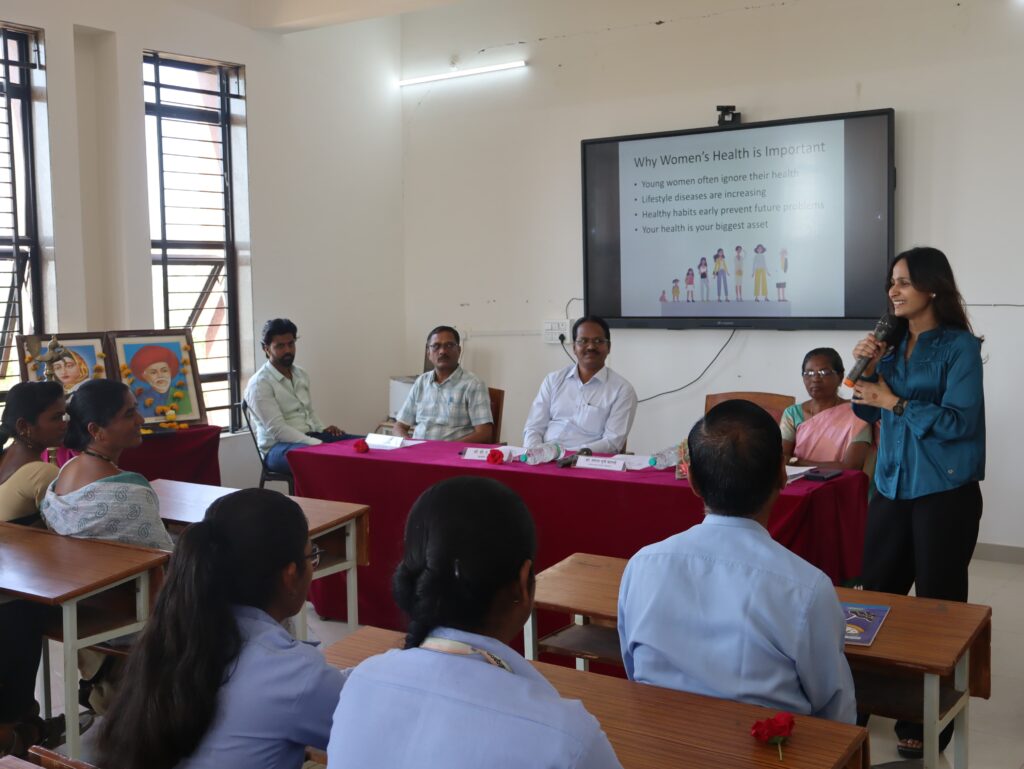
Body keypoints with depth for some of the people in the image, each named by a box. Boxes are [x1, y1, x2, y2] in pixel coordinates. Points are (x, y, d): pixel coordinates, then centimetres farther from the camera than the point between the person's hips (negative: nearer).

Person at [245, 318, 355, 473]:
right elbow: (278, 430, -20)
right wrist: (319, 444, -27)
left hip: (308, 437, 8)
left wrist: (322, 429, 2)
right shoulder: (259, 384, -12)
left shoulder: (301, 374, 13)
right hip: (278, 446, -8)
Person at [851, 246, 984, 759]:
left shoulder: (960, 345, -9)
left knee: (936, 604, 3)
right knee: (875, 593, 10)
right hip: (892, 487, 6)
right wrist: (866, 367, -4)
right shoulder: (895, 344, 8)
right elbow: (867, 411, 11)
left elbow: (959, 421, -17)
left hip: (944, 492, -6)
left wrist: (895, 402, -16)